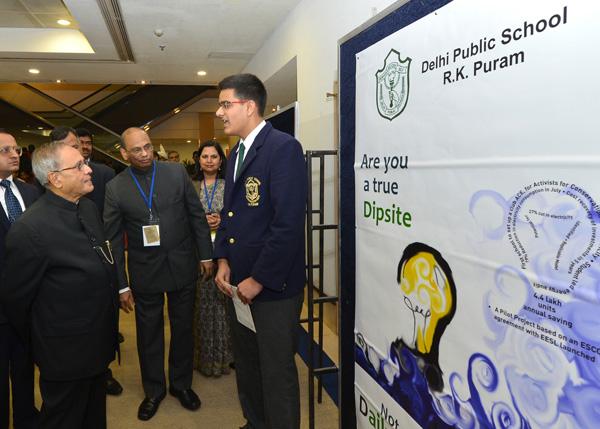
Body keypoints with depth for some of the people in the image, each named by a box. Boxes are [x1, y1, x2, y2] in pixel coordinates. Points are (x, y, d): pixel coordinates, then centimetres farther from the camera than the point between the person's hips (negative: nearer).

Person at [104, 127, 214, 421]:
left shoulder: (177, 172, -3)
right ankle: (154, 390, 35)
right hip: (145, 273, 0)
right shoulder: (115, 188, -4)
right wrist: (121, 285, -2)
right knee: (149, 333, 13)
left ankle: (181, 384, 36)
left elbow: (197, 215, 2)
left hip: (182, 266, 1)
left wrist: (206, 255, 2)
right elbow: (113, 240, -1)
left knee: (183, 328, 14)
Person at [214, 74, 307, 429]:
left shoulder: (284, 148, -15)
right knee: (246, 366, 23)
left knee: (277, 373, 7)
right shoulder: (237, 152, 13)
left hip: (273, 286, -9)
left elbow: (289, 223, -22)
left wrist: (259, 279, -18)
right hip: (239, 284, 9)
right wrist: (223, 259, 6)